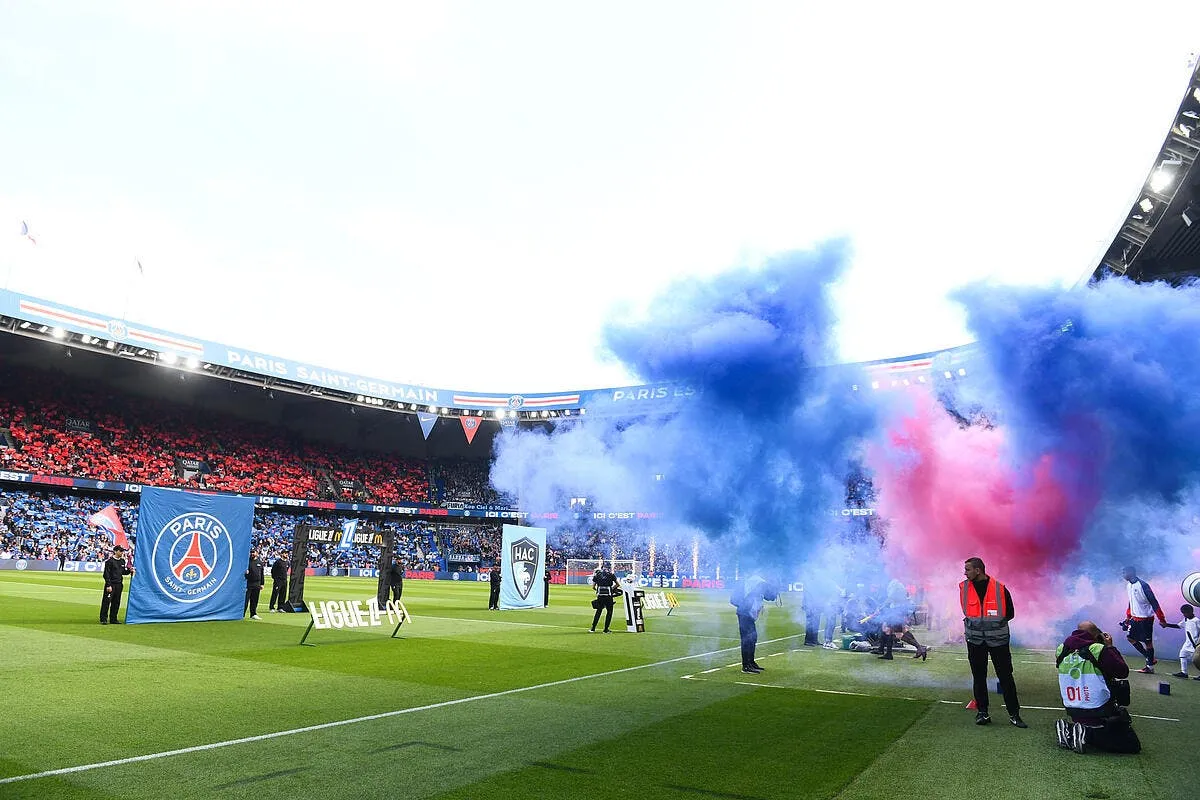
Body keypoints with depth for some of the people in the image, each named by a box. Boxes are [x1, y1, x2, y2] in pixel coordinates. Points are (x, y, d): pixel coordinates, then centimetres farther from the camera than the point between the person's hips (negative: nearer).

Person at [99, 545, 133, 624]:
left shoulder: (122, 561, 13)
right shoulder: (110, 561, -9)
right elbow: (106, 574, -12)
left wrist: (129, 571, 2)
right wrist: (108, 585, -17)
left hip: (119, 585, 7)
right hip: (111, 584, -7)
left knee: (116, 602, 10)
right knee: (106, 601, -6)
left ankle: (113, 619, 17)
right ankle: (103, 619, 0)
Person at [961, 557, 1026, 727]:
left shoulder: (1000, 588, -9)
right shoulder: (964, 587, -2)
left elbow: (1010, 613, 2)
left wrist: (994, 623, -5)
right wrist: (974, 623, 5)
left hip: (998, 639, -2)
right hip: (975, 640, 2)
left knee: (1006, 676, 3)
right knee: (979, 677, 9)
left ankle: (1014, 714, 13)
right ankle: (982, 712, 18)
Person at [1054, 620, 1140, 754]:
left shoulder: (1061, 650, -2)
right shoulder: (1098, 650, -18)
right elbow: (1123, 672, -5)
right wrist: (1110, 647, 5)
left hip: (1073, 714, 6)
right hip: (1100, 714, -5)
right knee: (1133, 745, 13)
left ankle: (1069, 729, 10)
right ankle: (1088, 735, -6)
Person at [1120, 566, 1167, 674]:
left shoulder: (1143, 585, -18)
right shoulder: (1128, 585, 8)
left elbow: (1154, 602, -18)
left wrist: (1161, 619, -19)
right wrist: (1128, 618, 21)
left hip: (1146, 618, -8)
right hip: (1135, 618, 8)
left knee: (1147, 642, 0)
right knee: (1130, 637, 7)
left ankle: (1150, 667, 10)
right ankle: (1150, 659, 19)